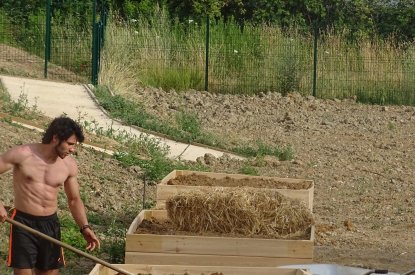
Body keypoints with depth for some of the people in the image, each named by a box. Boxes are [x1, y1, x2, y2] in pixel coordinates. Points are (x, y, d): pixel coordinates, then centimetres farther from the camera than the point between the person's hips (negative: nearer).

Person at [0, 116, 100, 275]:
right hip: (24, 224, -4)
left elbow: (74, 200, 13)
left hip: (51, 225, 4)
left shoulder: (69, 165, 2)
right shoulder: (22, 154, -11)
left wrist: (85, 227, -2)